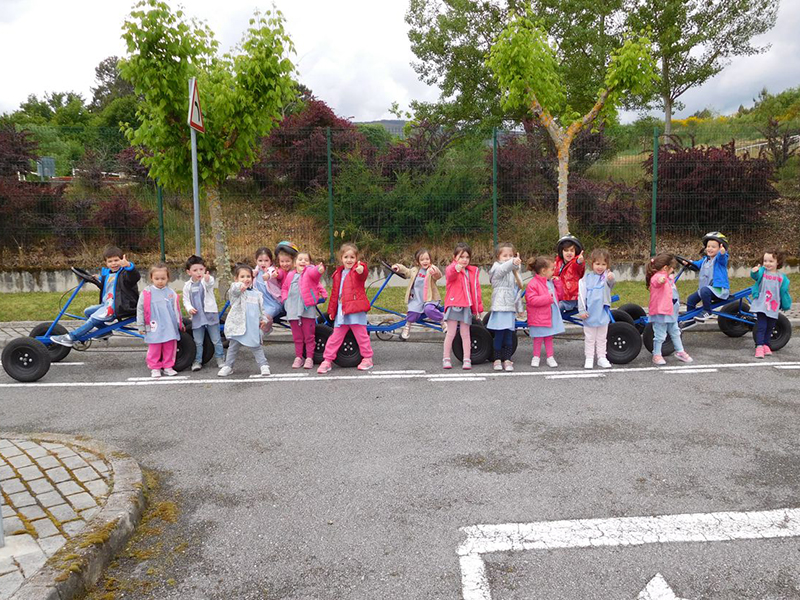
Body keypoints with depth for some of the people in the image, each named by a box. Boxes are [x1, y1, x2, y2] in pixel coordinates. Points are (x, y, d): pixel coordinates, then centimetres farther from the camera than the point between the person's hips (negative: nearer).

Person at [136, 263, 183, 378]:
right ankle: (155, 368, 18)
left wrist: (180, 323, 18)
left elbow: (176, 309, 12)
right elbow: (140, 309, 2)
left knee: (170, 347, 9)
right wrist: (141, 326, 3)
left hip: (170, 327, 2)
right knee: (154, 349, 5)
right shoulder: (147, 293, -4)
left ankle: (168, 366, 22)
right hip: (154, 328, -2)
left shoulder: (171, 292, 3)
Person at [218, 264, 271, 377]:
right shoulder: (236, 292, -1)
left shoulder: (257, 294, 15)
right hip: (238, 325, -2)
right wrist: (240, 286, -49)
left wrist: (263, 319, 9)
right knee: (233, 347, 7)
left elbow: (261, 309, 22)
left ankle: (263, 365, 10)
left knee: (256, 347, 6)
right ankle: (228, 366, 18)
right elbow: (233, 289, -27)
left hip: (253, 327, 3)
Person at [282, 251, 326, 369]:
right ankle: (298, 358, 20)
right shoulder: (290, 275, 15)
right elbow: (284, 288, 25)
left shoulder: (310, 271, 2)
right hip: (293, 309, 4)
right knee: (297, 337, 11)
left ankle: (309, 358, 10)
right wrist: (285, 299, 8)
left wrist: (320, 269, -45)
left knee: (309, 336, 2)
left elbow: (314, 273, -22)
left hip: (308, 309, -3)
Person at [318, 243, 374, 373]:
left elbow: (363, 275, -30)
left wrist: (361, 270, -54)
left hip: (356, 310, -5)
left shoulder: (358, 271, -3)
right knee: (335, 337, 9)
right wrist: (332, 310, 20)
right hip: (341, 310, 5)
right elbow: (335, 293, 20)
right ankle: (327, 360, 15)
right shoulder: (338, 274, 15)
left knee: (361, 335, 2)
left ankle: (367, 359, 16)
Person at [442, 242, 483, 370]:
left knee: (465, 334, 8)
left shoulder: (473, 271, 14)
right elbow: (450, 275, -28)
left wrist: (478, 307, 15)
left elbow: (476, 289, 17)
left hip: (467, 306, 4)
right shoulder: (451, 269, -2)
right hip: (453, 304, -4)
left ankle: (467, 360, 13)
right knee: (451, 333, 0)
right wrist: (456, 269, -52)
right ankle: (446, 359, 10)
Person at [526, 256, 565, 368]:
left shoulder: (551, 282, 9)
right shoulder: (533, 284, -17)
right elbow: (532, 300, -24)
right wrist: (548, 298, -25)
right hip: (538, 317, -7)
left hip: (551, 315, 7)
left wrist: (557, 282, 2)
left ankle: (550, 357, 21)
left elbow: (559, 294, 14)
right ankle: (536, 357, 19)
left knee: (549, 337, 13)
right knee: (538, 338, 5)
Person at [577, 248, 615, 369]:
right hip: (589, 313, 0)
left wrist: (611, 279, -54)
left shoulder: (606, 276, -6)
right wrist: (582, 310, -6)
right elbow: (581, 294, -2)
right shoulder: (586, 277, -4)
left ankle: (602, 358, 24)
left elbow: (611, 283, -30)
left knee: (602, 338, 13)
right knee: (589, 338, 9)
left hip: (603, 312, 0)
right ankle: (589, 359, 17)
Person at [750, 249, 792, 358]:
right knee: (761, 326, -9)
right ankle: (759, 347, -9)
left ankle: (766, 345, 26)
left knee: (770, 327, 13)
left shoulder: (782, 278, 5)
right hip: (761, 306, -3)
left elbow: (784, 292, 12)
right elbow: (756, 276, -27)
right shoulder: (762, 272, -3)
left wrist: (786, 305, 15)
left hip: (773, 308, 4)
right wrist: (754, 272, -50)